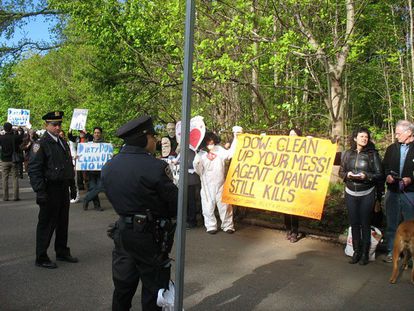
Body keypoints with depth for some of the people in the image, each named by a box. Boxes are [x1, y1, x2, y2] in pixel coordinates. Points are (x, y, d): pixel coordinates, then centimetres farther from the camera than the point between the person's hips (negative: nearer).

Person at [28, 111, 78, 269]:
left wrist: (72, 186, 19)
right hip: (50, 190, -8)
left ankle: (62, 252, 29)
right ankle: (41, 258, 12)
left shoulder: (63, 143, 15)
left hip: (63, 189, 8)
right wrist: (40, 191, -21)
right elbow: (34, 169, -16)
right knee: (46, 224, 0)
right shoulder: (41, 144, -10)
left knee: (63, 222, 16)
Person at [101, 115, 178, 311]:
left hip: (122, 232, 6)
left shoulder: (108, 167, 0)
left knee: (122, 286, 21)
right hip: (150, 236, -6)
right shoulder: (155, 167, -21)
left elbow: (115, 199, 8)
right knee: (153, 289, 10)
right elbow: (175, 206, -15)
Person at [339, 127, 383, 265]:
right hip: (351, 193, 3)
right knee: (354, 223, 7)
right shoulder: (348, 153, 4)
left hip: (367, 194, -2)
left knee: (365, 223, 4)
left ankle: (365, 253, 14)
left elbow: (379, 174, -4)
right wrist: (347, 175, -11)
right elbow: (341, 171, 10)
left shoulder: (372, 154, -4)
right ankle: (356, 251, 18)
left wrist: (366, 176, -20)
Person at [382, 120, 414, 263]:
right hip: (393, 192, 4)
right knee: (392, 224, 11)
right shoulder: (392, 148, 10)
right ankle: (392, 252, 22)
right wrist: (387, 175, -3)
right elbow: (384, 166, 15)